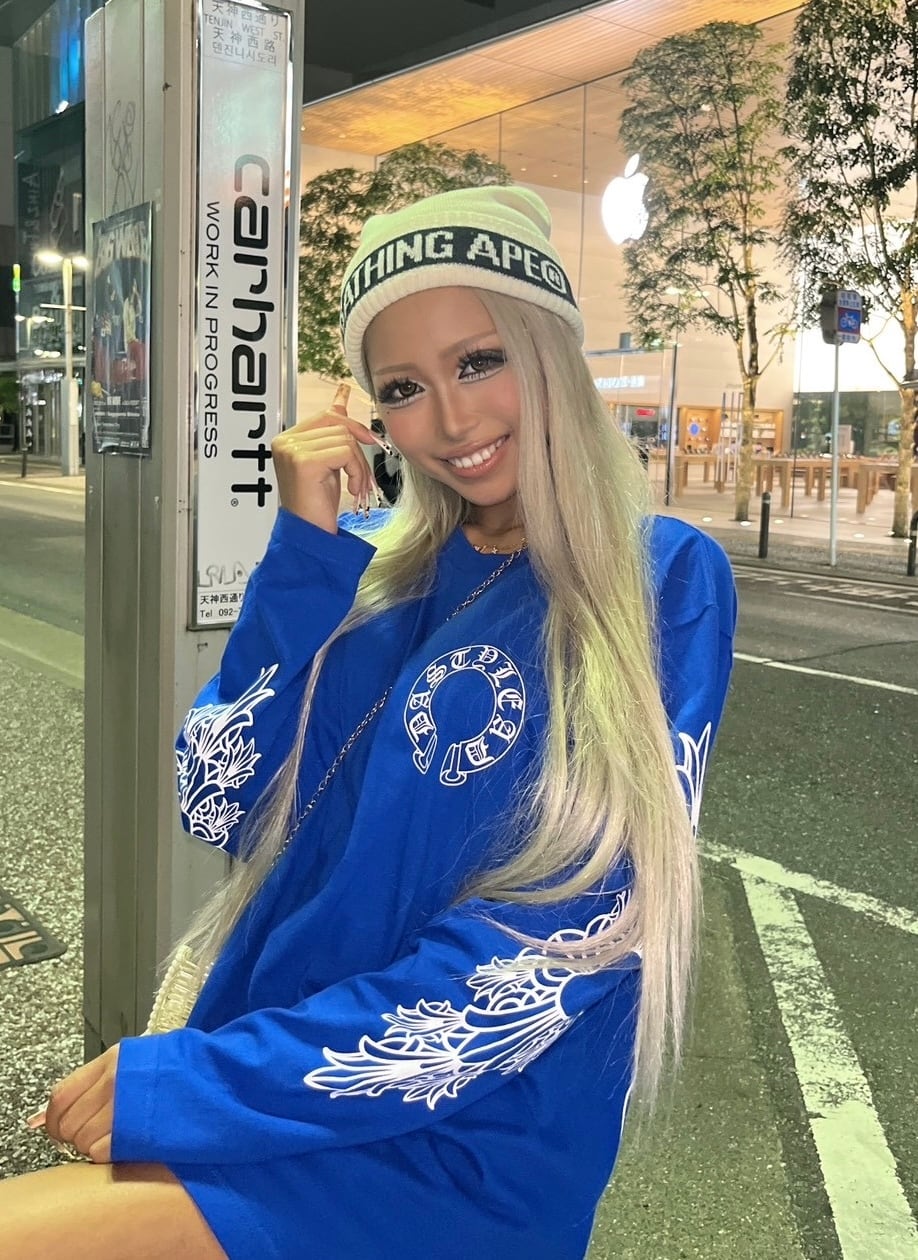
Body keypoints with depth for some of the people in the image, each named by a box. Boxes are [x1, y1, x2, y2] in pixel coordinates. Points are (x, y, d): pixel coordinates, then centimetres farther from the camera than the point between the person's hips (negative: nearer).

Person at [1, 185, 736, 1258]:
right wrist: (303, 549, -12)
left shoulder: (663, 581, -10)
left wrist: (187, 1083, -17)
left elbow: (563, 943, -17)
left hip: (452, 1144, -5)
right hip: (273, 1074, 5)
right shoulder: (371, 561, 4)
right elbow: (224, 810, -2)